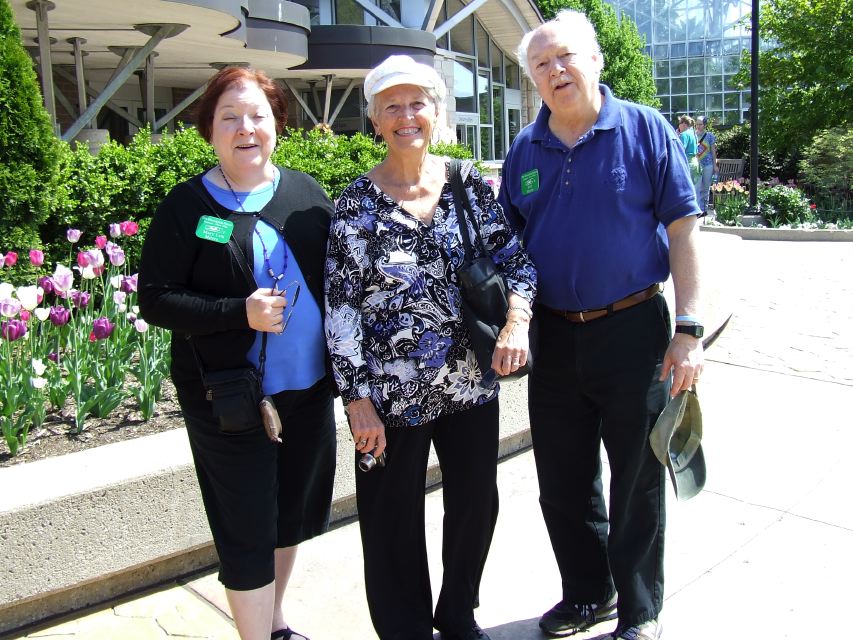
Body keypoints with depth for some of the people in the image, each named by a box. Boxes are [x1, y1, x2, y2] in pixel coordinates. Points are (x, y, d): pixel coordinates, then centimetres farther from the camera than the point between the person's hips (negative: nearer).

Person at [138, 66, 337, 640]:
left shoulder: (305, 192, 4)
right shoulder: (187, 205, -7)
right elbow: (155, 299, -9)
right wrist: (239, 312, -22)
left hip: (309, 387, 5)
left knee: (294, 512, 20)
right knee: (248, 529, 4)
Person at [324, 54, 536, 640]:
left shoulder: (471, 185, 1)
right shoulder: (358, 202, -6)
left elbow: (516, 261, 2)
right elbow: (340, 307, -6)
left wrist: (516, 322, -18)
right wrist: (357, 398, -10)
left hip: (471, 383, 3)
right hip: (392, 393, -3)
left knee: (476, 503, 16)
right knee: (395, 519, 10)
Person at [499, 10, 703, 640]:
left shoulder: (645, 130, -4)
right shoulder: (525, 151, 6)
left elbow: (682, 230, -6)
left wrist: (688, 329, -12)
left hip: (634, 329, -3)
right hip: (554, 335, 4)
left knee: (637, 481, 10)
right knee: (564, 482, 14)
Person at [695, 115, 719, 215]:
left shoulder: (710, 136, 2)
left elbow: (713, 151, 4)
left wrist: (715, 165, 2)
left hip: (708, 164, 0)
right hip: (696, 164, 0)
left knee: (706, 188, 7)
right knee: (697, 188, -9)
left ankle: (705, 209, 16)